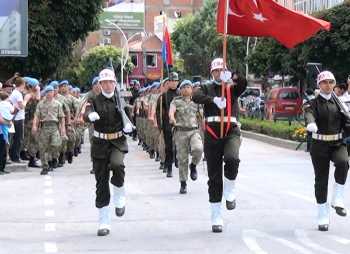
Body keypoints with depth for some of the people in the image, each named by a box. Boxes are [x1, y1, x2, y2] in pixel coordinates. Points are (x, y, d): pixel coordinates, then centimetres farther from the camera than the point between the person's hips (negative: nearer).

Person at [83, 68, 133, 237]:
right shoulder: (94, 100, 1)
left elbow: (128, 119, 13)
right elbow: (86, 116, -18)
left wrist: (128, 127, -11)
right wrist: (91, 115, -43)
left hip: (118, 142, 0)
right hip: (100, 143, 0)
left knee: (117, 165, -32)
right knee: (101, 182, 2)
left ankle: (119, 198, -4)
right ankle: (104, 223, 11)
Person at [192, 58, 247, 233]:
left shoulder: (232, 88, 12)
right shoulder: (206, 88, 10)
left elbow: (243, 83, -11)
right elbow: (196, 97, -13)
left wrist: (231, 79, -30)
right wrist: (214, 100, -30)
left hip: (231, 131, -1)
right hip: (212, 133, 1)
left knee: (232, 159, -32)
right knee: (214, 177, 3)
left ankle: (229, 193, -5)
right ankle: (216, 218, 12)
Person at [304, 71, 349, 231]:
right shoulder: (313, 103, -2)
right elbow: (309, 114, -25)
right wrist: (311, 124, -48)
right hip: (319, 145, -2)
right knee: (321, 180, 1)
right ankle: (323, 218, 13)